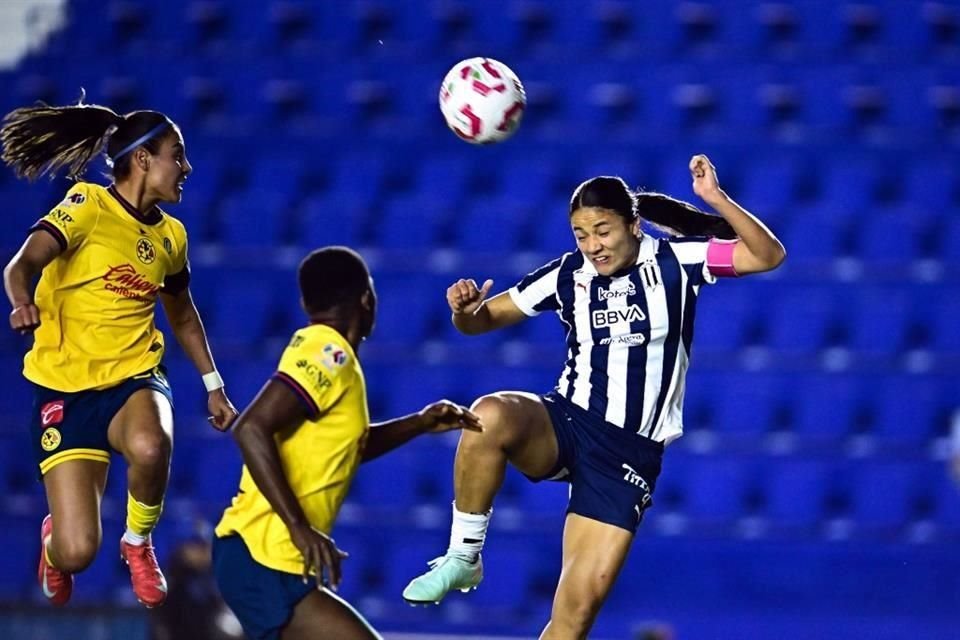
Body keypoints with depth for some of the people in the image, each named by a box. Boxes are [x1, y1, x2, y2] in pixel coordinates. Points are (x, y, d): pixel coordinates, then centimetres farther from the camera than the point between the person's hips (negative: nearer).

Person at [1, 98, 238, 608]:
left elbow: (183, 316, 27)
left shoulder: (171, 234, 9)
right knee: (77, 553, -14)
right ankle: (54, 539, 28)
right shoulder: (87, 206, -8)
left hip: (135, 378, 3)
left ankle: (138, 543, -3)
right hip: (65, 388, -3)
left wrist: (213, 385, 24)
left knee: (150, 447, -37)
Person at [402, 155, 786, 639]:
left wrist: (716, 199, -26)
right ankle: (462, 558, -20)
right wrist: (465, 310, -16)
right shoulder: (569, 274, 2)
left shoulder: (676, 261, -3)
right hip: (565, 424, 1)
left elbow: (768, 255, -11)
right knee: (490, 416, -35)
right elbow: (484, 319, 9)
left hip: (630, 453, -1)